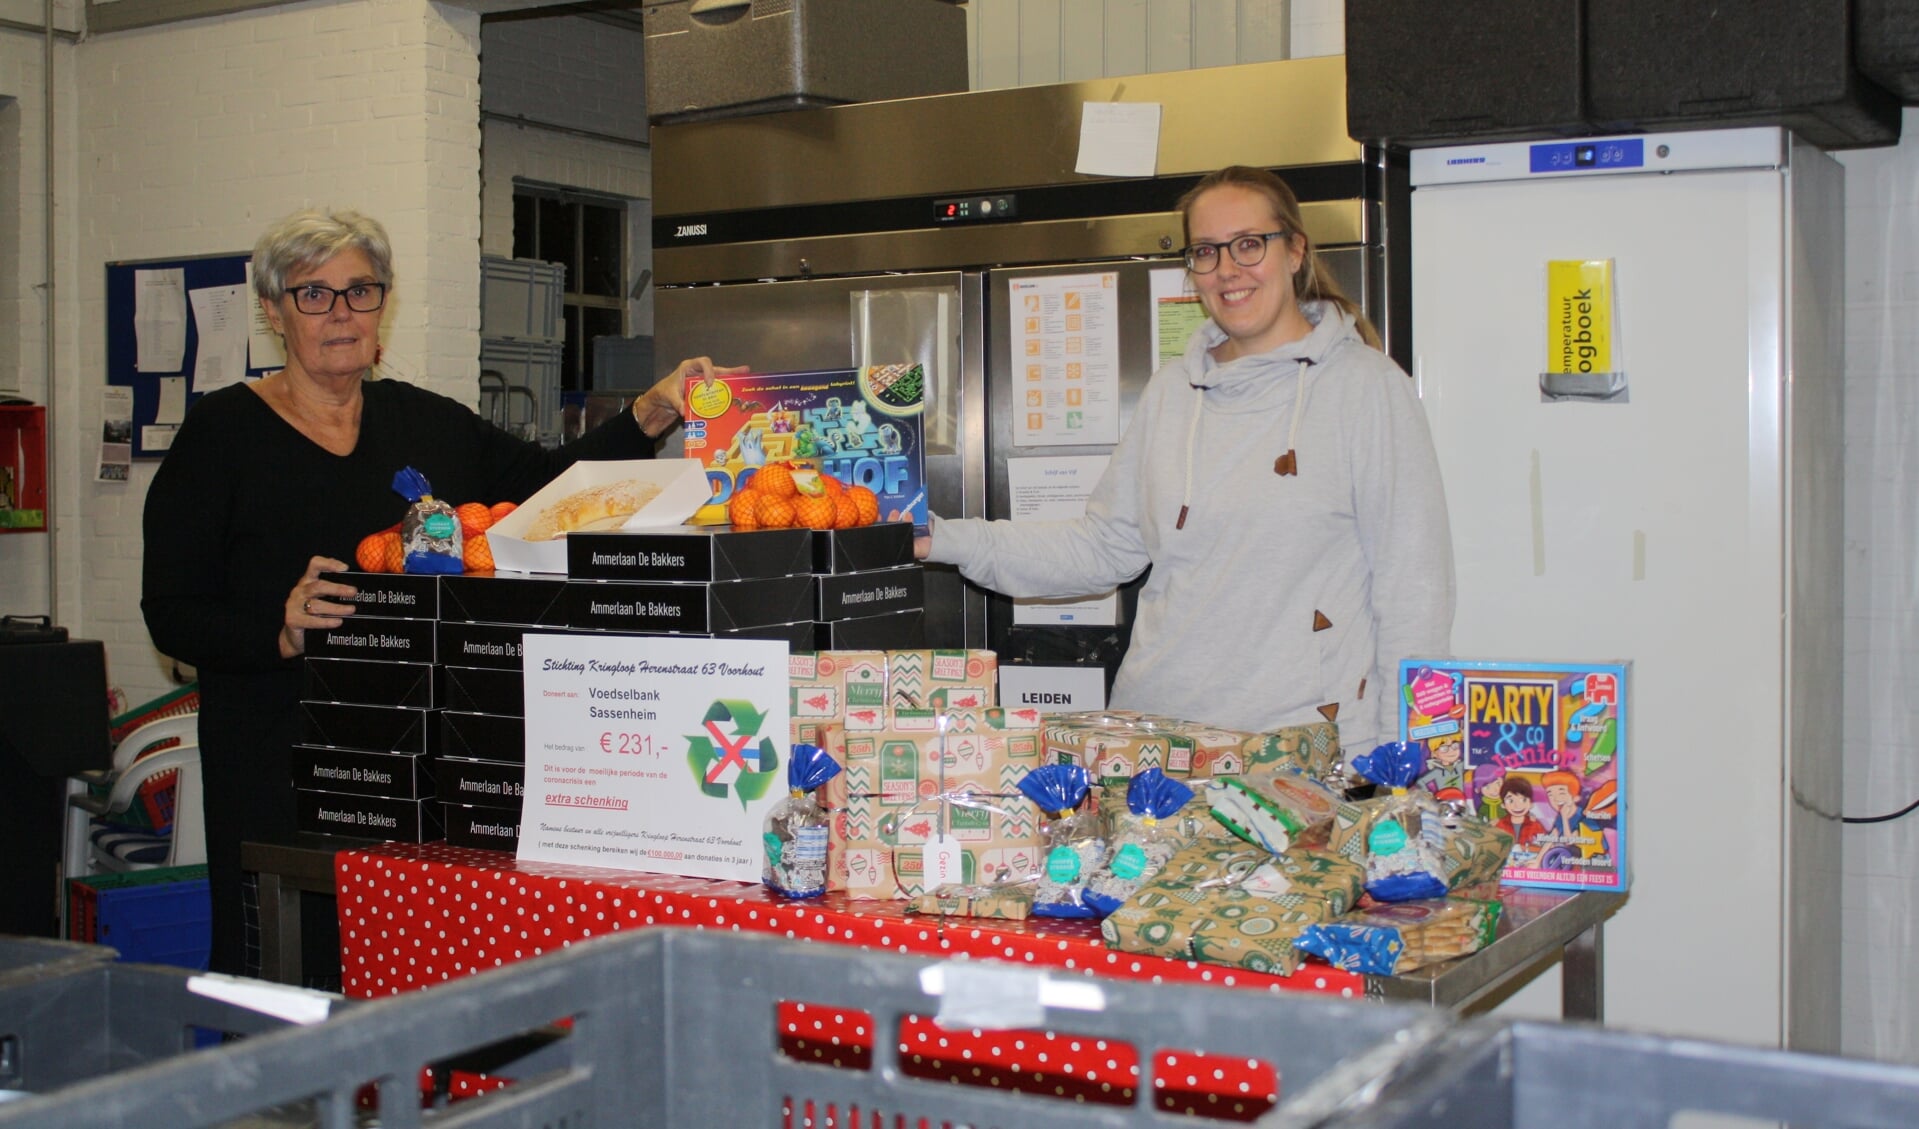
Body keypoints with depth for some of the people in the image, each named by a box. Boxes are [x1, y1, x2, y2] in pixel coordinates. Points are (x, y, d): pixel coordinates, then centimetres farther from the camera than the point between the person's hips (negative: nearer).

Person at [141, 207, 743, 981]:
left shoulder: (424, 422, 14)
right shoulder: (222, 432, 1)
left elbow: (549, 484, 5)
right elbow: (171, 614, -3)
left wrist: (648, 418, -9)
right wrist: (281, 632, -20)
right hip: (275, 765, -3)